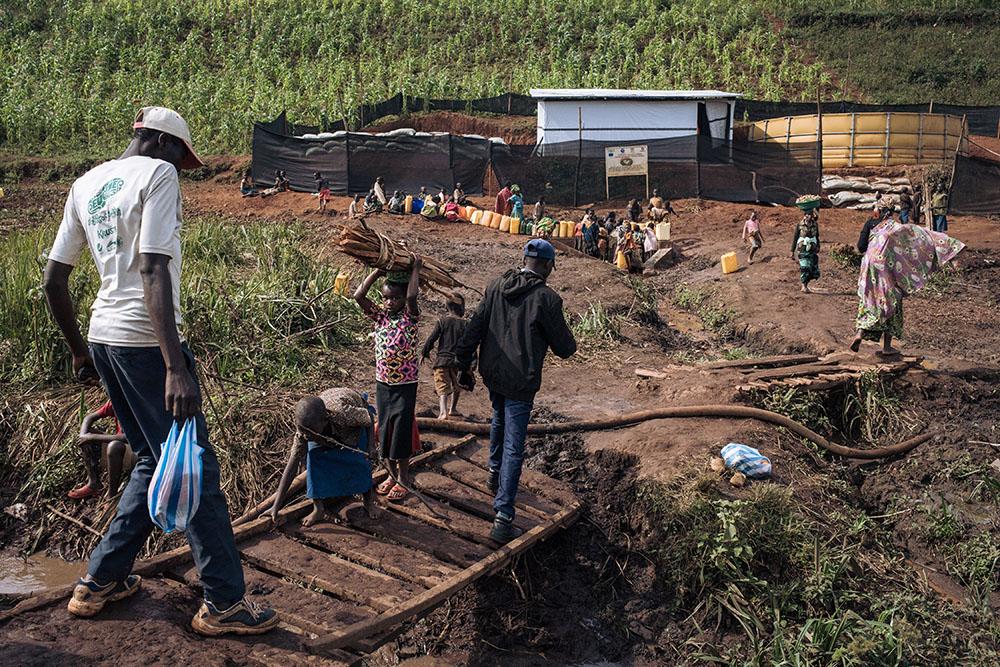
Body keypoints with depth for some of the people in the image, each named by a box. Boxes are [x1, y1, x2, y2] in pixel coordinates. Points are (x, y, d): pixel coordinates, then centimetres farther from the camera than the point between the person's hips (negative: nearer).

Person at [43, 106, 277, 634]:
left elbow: (53, 280, 16)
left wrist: (79, 350, 26)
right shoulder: (157, 174, -8)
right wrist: (175, 368, -25)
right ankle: (223, 603, 6)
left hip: (103, 337, 9)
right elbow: (153, 271, -20)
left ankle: (99, 582, 24)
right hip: (145, 340, -8)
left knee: (154, 461, 19)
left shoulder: (87, 184, 16)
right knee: (195, 466, -1)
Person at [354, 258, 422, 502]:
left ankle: (403, 479, 17)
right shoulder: (381, 316, 1)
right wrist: (378, 271, -7)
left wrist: (415, 269, -19)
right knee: (384, 431, 12)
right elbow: (358, 296, -8)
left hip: (405, 385, -5)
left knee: (401, 432, 2)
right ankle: (392, 475, 28)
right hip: (382, 384, 5)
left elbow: (412, 296, -31)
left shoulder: (410, 317, -10)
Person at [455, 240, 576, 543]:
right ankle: (503, 520, -5)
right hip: (521, 381, -6)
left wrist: (464, 363, 9)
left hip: (491, 373, 6)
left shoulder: (496, 287, -1)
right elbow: (564, 348, -9)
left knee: (499, 420, 33)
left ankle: (494, 472, 52)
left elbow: (475, 328, 1)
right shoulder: (546, 298, -16)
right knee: (514, 447, -2)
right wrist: (569, 343, 14)